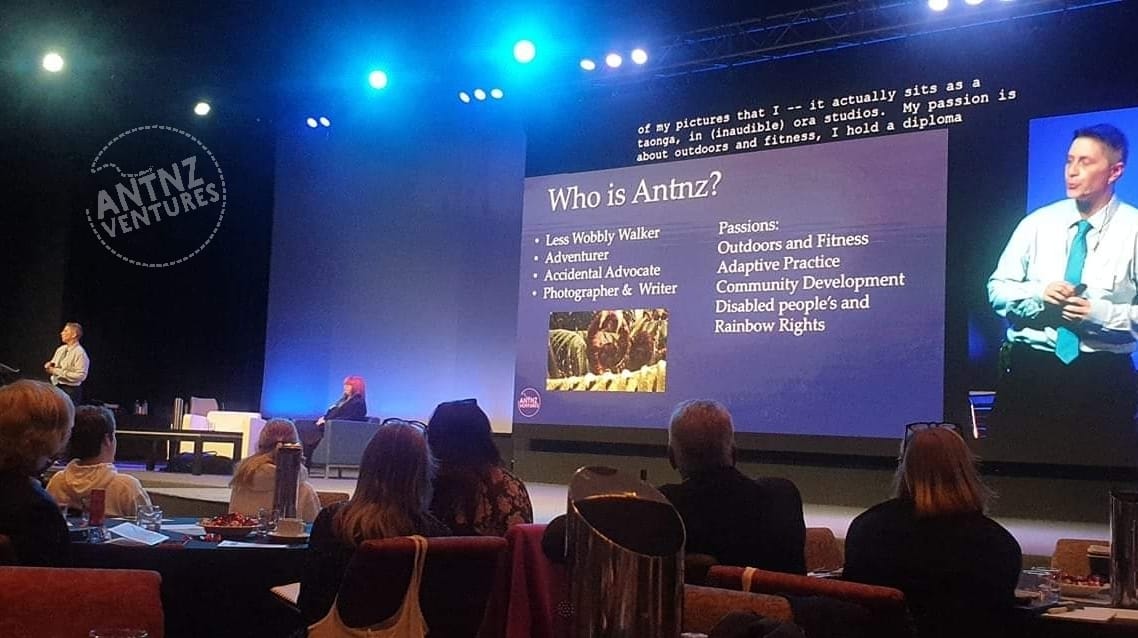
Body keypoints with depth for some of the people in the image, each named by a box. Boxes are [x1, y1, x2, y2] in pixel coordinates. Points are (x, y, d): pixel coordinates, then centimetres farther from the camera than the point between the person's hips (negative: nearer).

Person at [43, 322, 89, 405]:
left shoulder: (80, 353, -13)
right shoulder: (61, 349, 11)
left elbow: (80, 376, -20)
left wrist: (59, 372, -19)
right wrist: (50, 365, 0)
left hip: (71, 390, -8)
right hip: (56, 387, 8)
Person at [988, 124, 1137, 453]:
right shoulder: (1037, 223, 7)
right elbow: (997, 289, 8)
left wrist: (1102, 313, -20)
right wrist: (1038, 293, -11)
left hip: (1104, 377, -2)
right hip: (1030, 368, 2)